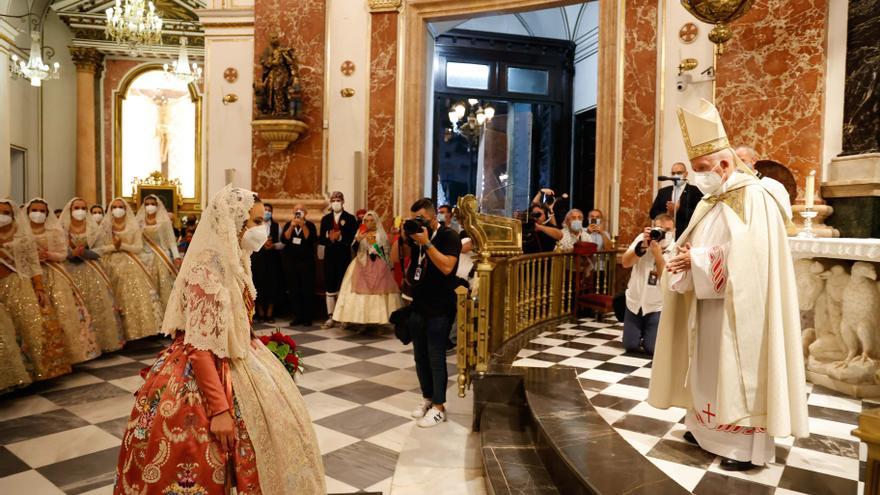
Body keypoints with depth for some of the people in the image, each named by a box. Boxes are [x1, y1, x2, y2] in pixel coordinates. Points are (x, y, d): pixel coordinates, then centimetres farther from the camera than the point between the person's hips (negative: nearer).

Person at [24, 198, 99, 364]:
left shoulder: (56, 232, 7)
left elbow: (63, 255, 2)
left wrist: (49, 255, -15)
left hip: (54, 276, 0)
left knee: (63, 311, -6)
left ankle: (68, 351, 2)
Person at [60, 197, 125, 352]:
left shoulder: (93, 228, 5)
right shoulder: (62, 228, 2)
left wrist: (82, 253, -20)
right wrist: (73, 253, -25)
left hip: (91, 271, 1)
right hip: (71, 270, -1)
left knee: (97, 304, -5)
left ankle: (101, 340, 4)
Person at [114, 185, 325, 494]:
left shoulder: (231, 260, 5)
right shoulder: (208, 266, -24)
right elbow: (200, 347, -27)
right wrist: (220, 409, -27)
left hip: (230, 365, 9)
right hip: (199, 377, -9)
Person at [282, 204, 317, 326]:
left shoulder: (310, 225, 2)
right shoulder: (288, 225, 9)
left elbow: (312, 240, -14)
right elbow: (284, 239, -6)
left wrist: (303, 226, -20)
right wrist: (292, 226, -16)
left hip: (306, 261, -2)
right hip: (290, 261, 2)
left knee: (307, 290, -2)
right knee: (294, 291, 3)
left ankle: (307, 317, 6)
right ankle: (298, 317, 10)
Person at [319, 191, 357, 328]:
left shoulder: (350, 218, 0)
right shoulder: (325, 219, 11)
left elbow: (353, 239, -7)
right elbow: (321, 240, 5)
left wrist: (339, 238, -19)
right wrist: (330, 238, -14)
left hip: (344, 257, -3)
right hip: (329, 256, 3)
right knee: (329, 287, 5)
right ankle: (330, 317, 12)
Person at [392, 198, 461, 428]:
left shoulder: (449, 236, -10)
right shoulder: (416, 235, 9)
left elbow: (447, 267, -24)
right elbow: (394, 257, 12)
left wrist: (427, 243, -24)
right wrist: (402, 236, -2)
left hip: (440, 309, -7)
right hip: (418, 305, 7)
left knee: (436, 357, -2)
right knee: (420, 356, 13)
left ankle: (439, 407, 8)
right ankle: (427, 397, 29)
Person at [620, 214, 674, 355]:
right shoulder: (643, 238, -5)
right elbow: (625, 263, -13)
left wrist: (658, 253, -28)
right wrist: (643, 245, -26)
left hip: (657, 306, -2)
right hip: (635, 301, 2)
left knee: (652, 348, -6)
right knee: (630, 346, 5)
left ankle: (649, 332, 27)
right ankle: (641, 332, 37)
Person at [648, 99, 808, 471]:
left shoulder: (752, 199, -15)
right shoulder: (713, 200, 13)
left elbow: (743, 258, -26)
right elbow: (697, 246, 15)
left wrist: (694, 260, -20)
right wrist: (684, 256, -7)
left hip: (737, 308, -9)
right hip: (708, 305, 9)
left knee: (737, 371, -2)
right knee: (710, 367, 15)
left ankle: (748, 445, 8)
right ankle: (708, 427, 27)